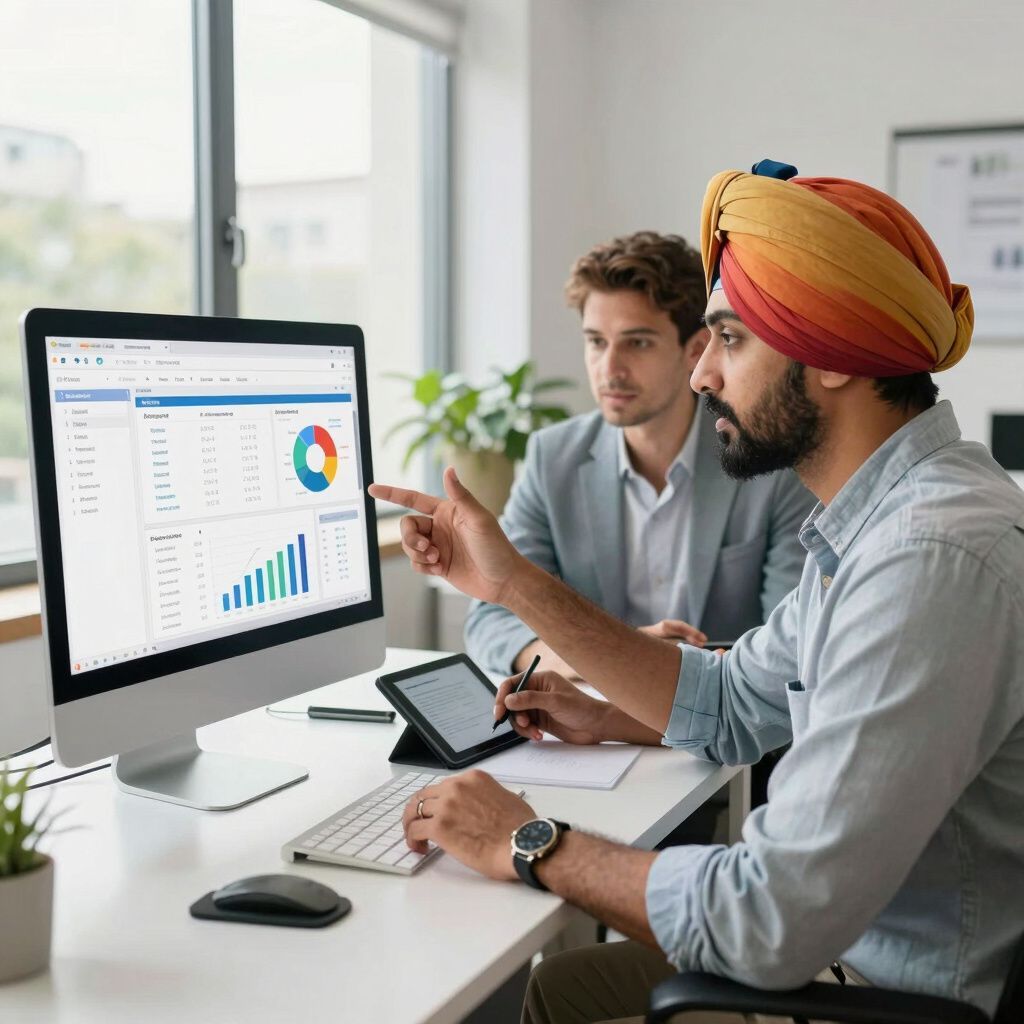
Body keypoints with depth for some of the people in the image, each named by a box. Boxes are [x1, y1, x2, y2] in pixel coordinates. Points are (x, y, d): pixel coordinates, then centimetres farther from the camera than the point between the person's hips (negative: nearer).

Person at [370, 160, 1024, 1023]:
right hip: (847, 947, 9)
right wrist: (513, 580, 10)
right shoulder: (876, 520, 3)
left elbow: (775, 920, -31)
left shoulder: (934, 560, -31)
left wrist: (528, 846, -16)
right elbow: (730, 705, 12)